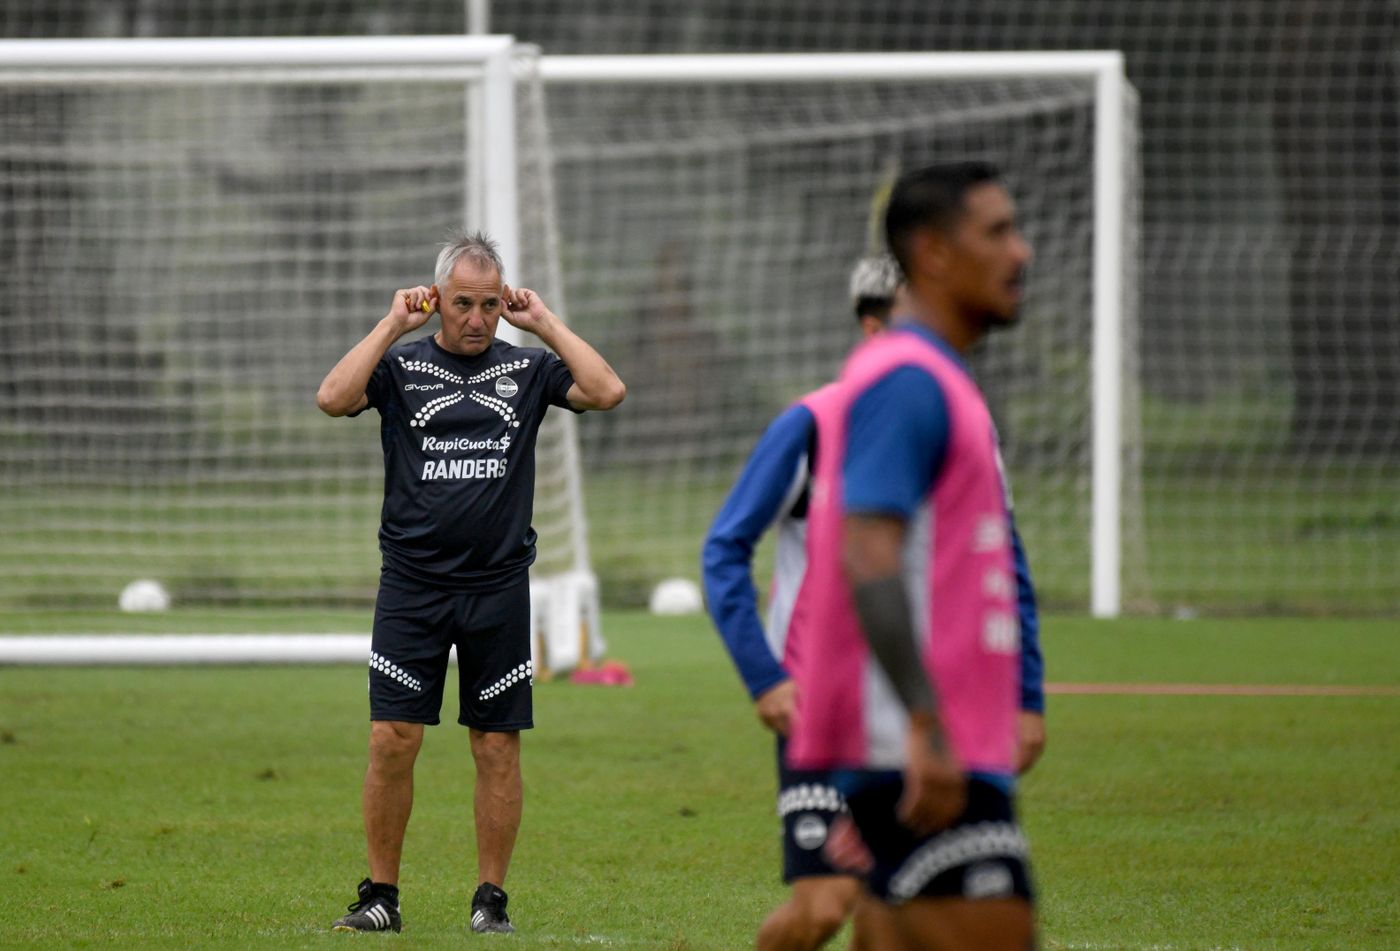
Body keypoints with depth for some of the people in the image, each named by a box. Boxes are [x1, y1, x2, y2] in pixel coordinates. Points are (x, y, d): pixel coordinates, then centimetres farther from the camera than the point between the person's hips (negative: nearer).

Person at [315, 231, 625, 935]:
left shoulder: (526, 369, 8)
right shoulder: (401, 366, 4)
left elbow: (607, 392, -5)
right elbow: (333, 398, -13)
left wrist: (545, 323, -2)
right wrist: (392, 324, -8)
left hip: (499, 587, 1)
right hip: (411, 586, -1)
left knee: (498, 747, 3)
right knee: (392, 740, -5)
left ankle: (491, 898, 12)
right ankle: (380, 896, 5)